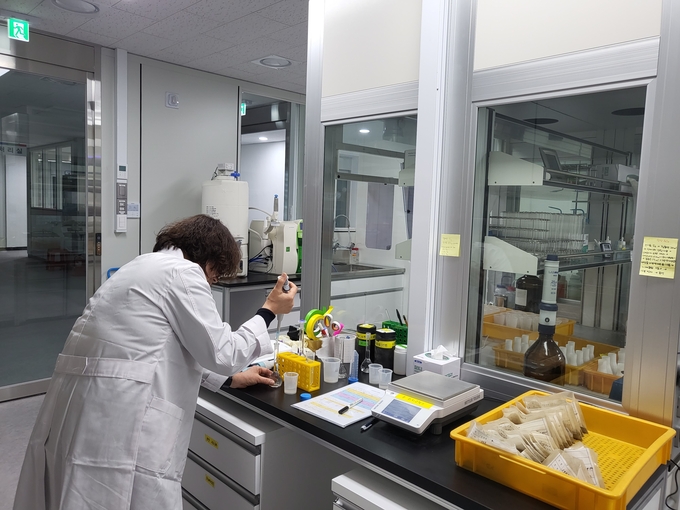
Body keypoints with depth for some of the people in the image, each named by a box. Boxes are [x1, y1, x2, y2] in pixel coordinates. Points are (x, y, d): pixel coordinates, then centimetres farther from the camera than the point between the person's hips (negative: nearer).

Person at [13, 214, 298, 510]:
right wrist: (268, 311, 3)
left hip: (87, 400, 10)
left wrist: (231, 378, 26)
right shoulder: (183, 272, -10)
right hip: (117, 410, -10)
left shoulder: (151, 265, 19)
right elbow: (220, 353, -9)